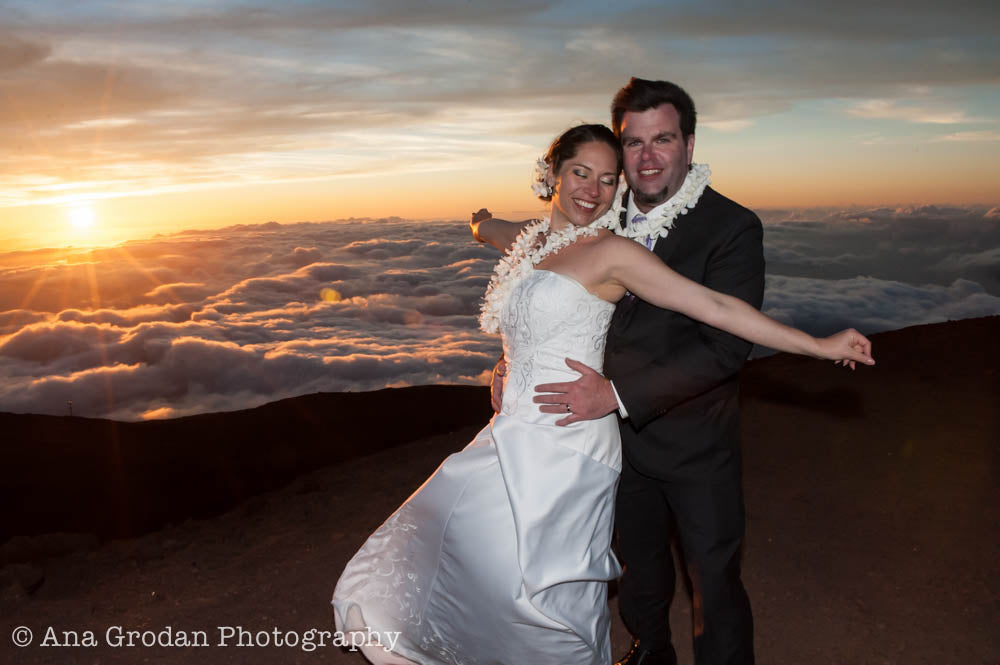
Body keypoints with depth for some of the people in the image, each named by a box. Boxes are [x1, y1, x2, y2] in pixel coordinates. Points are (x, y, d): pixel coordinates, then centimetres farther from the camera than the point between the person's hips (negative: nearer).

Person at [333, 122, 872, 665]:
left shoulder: (611, 253, -7)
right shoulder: (526, 240, 11)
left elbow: (717, 306, -9)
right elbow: (488, 229, 37)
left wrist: (820, 346, -10)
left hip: (564, 447, -7)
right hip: (514, 439, 7)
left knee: (542, 595, -2)